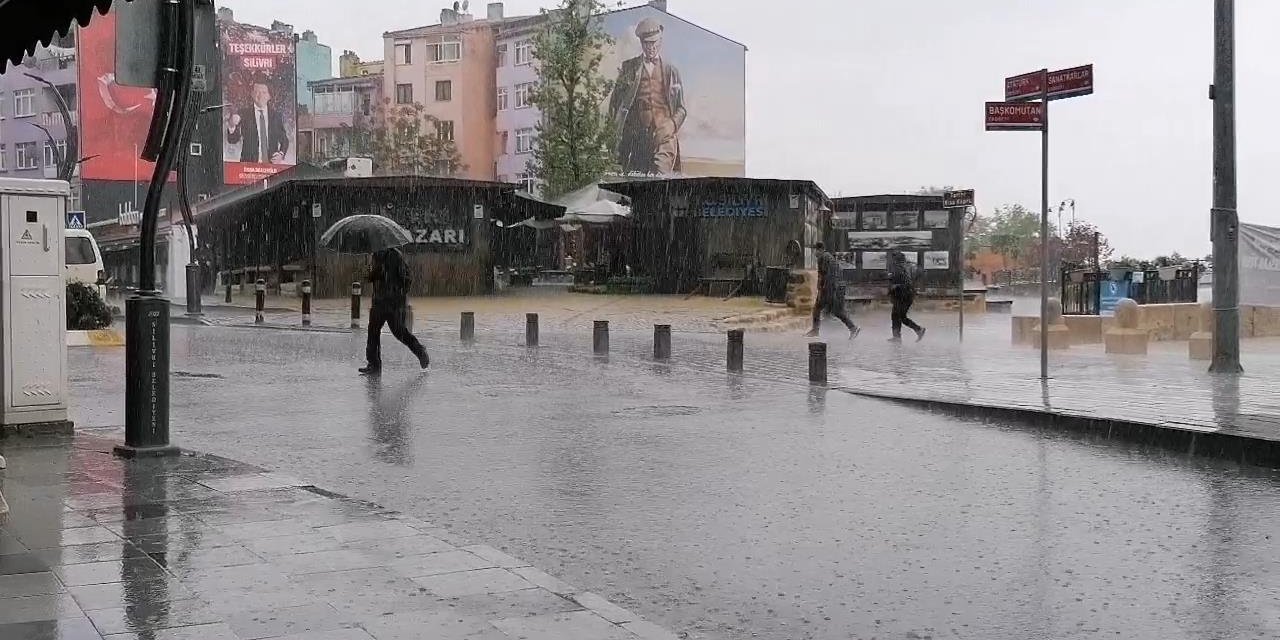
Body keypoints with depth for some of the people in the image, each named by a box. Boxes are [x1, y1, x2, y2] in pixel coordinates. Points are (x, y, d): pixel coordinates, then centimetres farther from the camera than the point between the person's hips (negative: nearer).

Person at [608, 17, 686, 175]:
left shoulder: (671, 71, 16)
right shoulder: (629, 67, 15)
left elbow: (681, 109, 15)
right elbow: (615, 102, 14)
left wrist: (671, 124, -5)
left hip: (663, 135, -1)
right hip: (635, 136, 1)